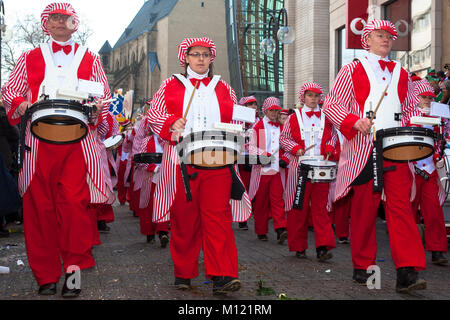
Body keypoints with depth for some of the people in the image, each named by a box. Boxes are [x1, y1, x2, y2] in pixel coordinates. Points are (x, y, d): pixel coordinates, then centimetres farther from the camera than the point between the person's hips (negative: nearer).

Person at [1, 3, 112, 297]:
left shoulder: (90, 60, 20)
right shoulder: (30, 58, 21)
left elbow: (104, 97, 16)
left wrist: (96, 112, -6)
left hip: (78, 141, -1)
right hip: (39, 139, 1)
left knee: (74, 201, -14)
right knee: (39, 205, -3)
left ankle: (73, 269, -6)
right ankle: (46, 276, 5)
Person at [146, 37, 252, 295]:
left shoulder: (223, 89, 18)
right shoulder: (171, 86, 14)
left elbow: (237, 120, 19)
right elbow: (153, 114, 8)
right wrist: (172, 122, -12)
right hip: (182, 162, 0)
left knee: (218, 215, -9)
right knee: (184, 218, 3)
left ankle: (223, 275, -12)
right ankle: (184, 273, 16)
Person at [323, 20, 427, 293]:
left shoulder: (402, 74, 20)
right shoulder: (353, 70, 9)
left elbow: (412, 109, 24)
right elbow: (331, 105, 2)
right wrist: (355, 121, -16)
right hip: (364, 150, -2)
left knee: (401, 206, -9)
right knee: (364, 208, 2)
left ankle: (407, 273, -13)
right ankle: (362, 267, 15)